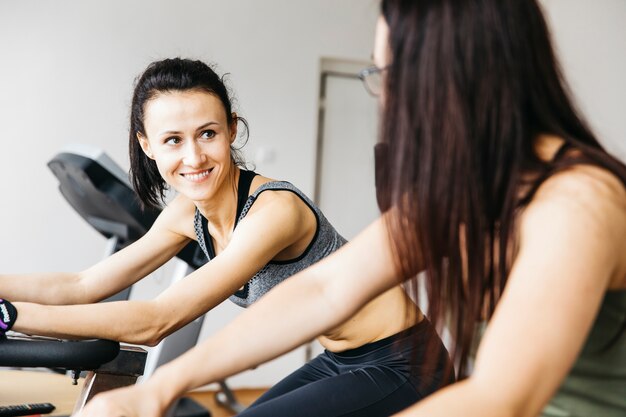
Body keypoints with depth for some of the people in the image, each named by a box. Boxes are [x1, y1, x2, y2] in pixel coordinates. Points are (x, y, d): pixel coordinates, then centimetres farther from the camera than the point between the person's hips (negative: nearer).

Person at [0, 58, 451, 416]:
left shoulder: (274, 210, -30)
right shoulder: (189, 211, -4)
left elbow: (156, 321, -34)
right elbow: (86, 285, -2)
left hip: (399, 366, -7)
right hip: (341, 362, 8)